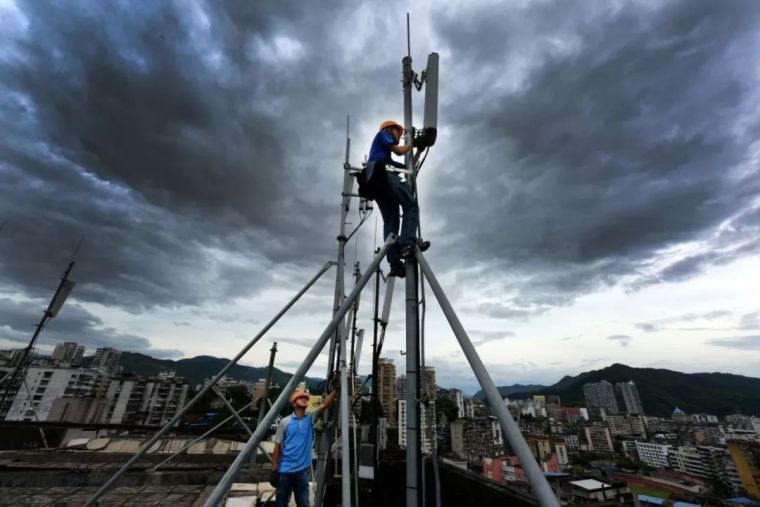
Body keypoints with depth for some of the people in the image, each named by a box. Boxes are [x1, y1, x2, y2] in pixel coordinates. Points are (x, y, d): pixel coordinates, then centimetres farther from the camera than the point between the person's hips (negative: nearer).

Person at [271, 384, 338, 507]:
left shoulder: (310, 419, 1)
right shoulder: (285, 422, -4)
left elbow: (325, 404, -11)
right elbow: (277, 447, -1)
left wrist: (335, 388, -21)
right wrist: (274, 470, -6)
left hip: (302, 471, 2)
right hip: (284, 470, -2)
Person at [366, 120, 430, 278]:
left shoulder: (388, 159, 43)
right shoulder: (382, 134, 24)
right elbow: (399, 151, 8)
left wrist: (419, 150, 42)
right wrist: (413, 143, 25)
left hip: (376, 183, 7)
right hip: (383, 173, -7)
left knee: (391, 221, -5)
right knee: (411, 205, -13)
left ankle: (395, 264, -16)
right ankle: (407, 242, -32)